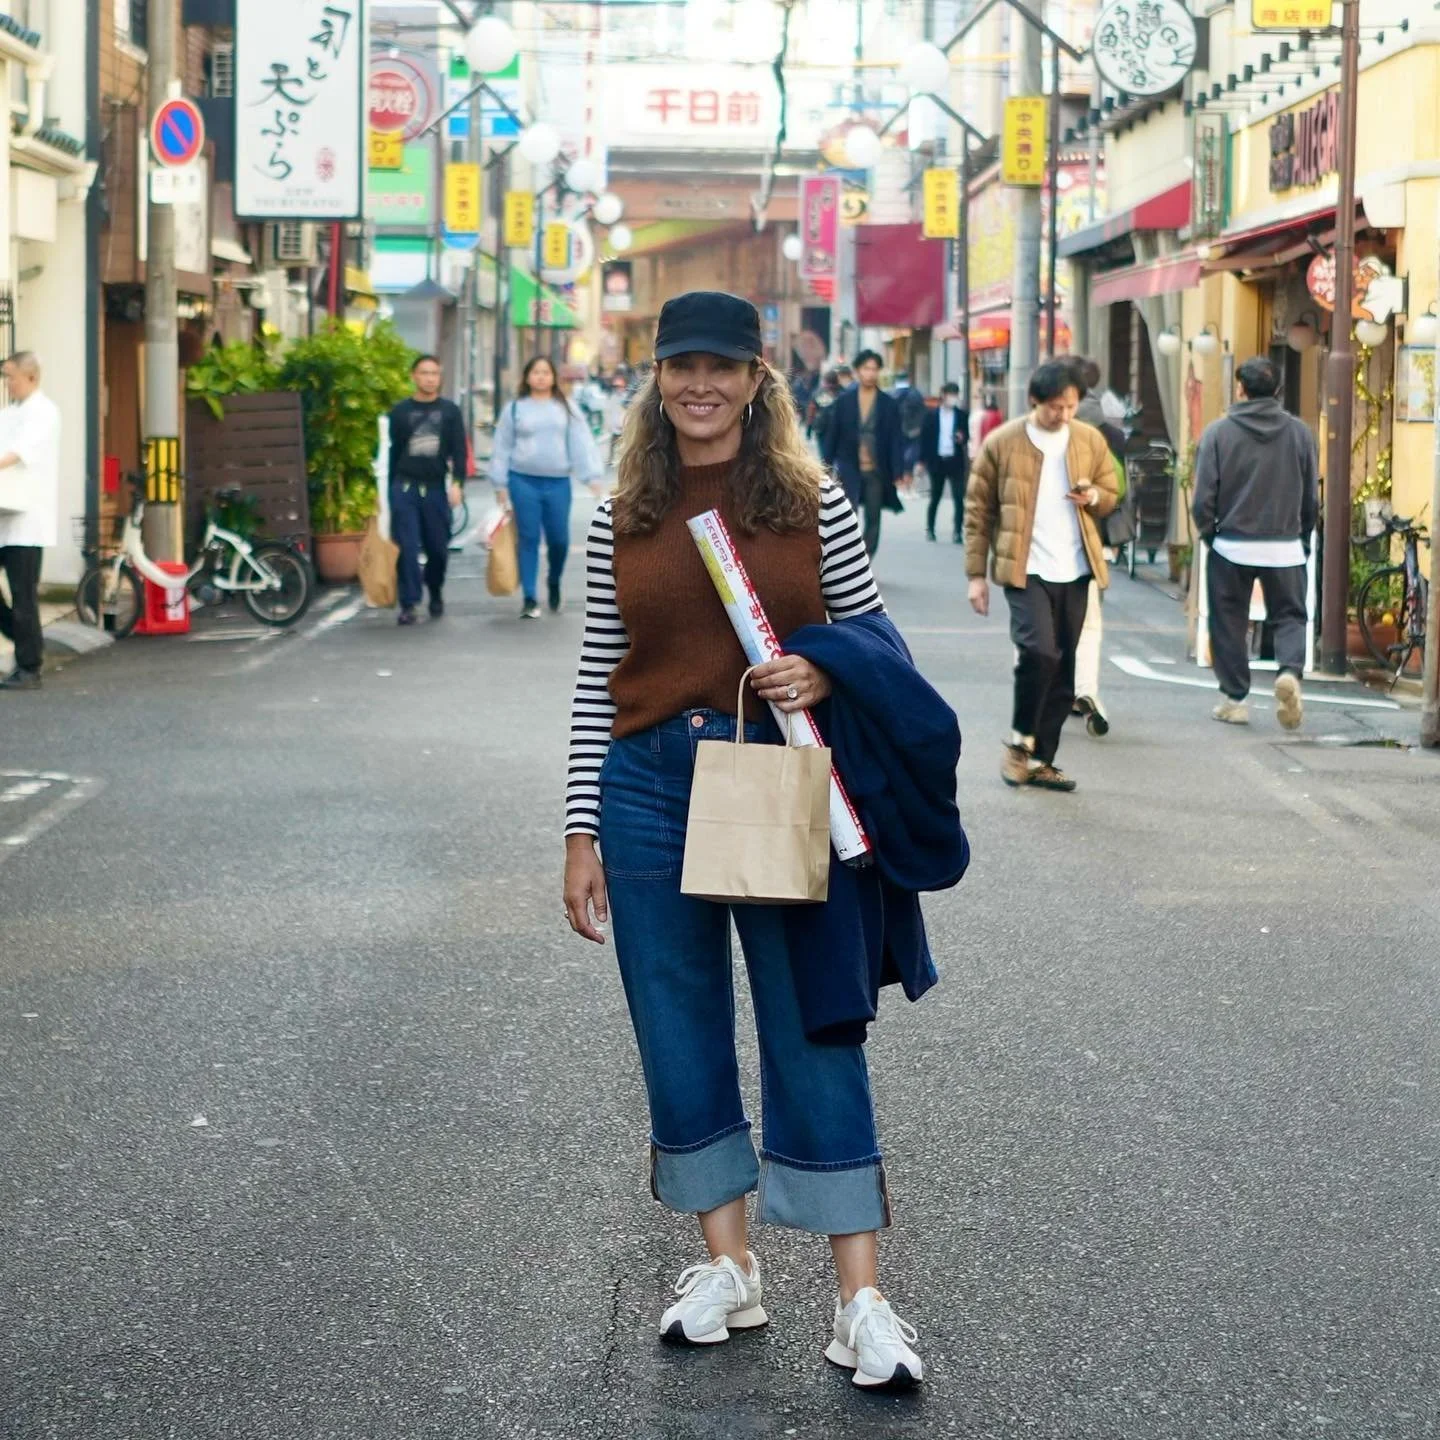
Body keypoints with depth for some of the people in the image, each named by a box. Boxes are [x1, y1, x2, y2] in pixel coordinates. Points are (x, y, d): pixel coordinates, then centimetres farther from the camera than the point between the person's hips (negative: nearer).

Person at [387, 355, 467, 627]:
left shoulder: (450, 411, 6)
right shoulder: (400, 411, 6)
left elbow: (460, 451, 3)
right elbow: (392, 452, 9)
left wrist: (457, 482, -11)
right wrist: (388, 489, 8)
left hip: (436, 487, 1)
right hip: (405, 487, 0)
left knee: (438, 548, 6)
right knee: (406, 548, -7)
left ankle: (436, 593, 31)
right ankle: (409, 604, -5)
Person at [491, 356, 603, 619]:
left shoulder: (566, 408, 8)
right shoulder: (515, 408, 7)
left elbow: (581, 444, 2)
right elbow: (502, 448, 8)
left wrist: (594, 477, -9)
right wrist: (500, 485, 4)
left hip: (558, 482, 1)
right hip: (524, 481, -1)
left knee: (559, 539, 2)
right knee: (528, 539, -1)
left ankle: (554, 583, 30)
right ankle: (529, 599, 3)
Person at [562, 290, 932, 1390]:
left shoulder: (814, 503, 1)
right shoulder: (621, 521, 6)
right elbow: (596, 683, 7)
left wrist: (825, 674, -15)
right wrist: (583, 832, 4)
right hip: (650, 789, 3)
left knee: (815, 1034, -2)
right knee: (681, 1038, 8)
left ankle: (861, 1299, 2)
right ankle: (729, 1268, 22)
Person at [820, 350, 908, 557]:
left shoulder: (889, 404, 3)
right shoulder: (844, 401, 2)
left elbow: (896, 440, 1)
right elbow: (832, 435, 5)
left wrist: (899, 472, -7)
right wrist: (826, 466, 2)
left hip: (877, 471, 1)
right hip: (849, 470, -1)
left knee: (873, 520, 6)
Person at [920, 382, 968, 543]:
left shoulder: (963, 415, 4)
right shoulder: (931, 415, 3)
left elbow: (969, 435, 8)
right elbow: (924, 438, 3)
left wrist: (963, 438, -16)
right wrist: (923, 461, -2)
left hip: (955, 461, 0)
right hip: (937, 461, 0)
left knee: (959, 497, -6)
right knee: (935, 497, 10)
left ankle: (959, 532, -4)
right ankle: (930, 529, 24)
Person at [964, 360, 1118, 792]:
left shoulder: (1091, 441, 6)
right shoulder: (1002, 443, -4)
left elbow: (1110, 495, 18)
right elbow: (978, 510, 1)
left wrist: (1094, 497, -7)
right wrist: (976, 574, -2)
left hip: (1074, 572, 4)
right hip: (1025, 570, -4)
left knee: (1062, 671, 6)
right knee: (1039, 652, -21)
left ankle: (1040, 759, 17)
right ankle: (1021, 739, 1)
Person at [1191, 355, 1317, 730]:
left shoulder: (1218, 432, -8)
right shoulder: (1300, 433, -2)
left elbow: (1204, 496, -8)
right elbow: (1312, 496, 4)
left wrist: (1208, 532, 10)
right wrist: (1302, 535, 18)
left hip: (1231, 546, -1)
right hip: (1286, 547, 1)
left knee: (1230, 623, 11)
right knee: (1290, 616, 10)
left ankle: (1234, 699, 14)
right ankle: (1290, 671, -17)